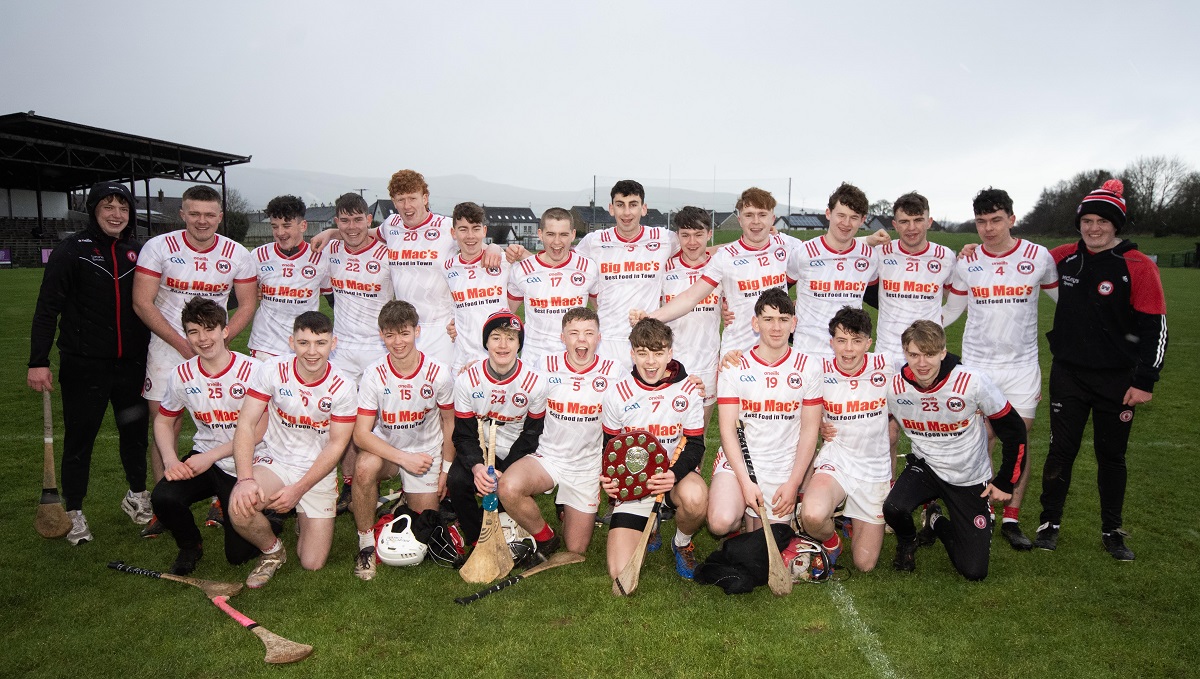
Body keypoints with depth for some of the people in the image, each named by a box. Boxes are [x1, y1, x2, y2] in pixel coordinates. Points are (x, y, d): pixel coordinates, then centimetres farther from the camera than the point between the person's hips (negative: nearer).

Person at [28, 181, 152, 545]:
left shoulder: (138, 252, 6)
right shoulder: (71, 250, -5)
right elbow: (47, 309, -7)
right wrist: (39, 361, -12)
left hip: (133, 364, 4)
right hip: (84, 365, -3)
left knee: (135, 433, 14)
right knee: (79, 440, 4)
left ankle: (136, 496, 33)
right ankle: (74, 512, 19)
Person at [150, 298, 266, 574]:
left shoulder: (252, 371, -14)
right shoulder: (182, 375, -1)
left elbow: (259, 430, -15)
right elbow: (163, 422, 11)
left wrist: (210, 456, -19)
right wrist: (171, 460, -8)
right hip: (203, 459, 4)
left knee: (239, 553, -7)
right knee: (163, 497, -26)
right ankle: (190, 546, 7)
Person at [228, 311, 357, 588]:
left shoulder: (343, 387, -13)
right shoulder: (273, 370, -12)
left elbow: (336, 445, -10)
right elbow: (246, 424, -14)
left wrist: (298, 489, -18)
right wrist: (246, 479, -28)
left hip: (317, 472, 0)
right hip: (274, 461, 0)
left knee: (312, 563, -4)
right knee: (240, 509, -32)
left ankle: (304, 520, 32)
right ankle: (272, 550, 3)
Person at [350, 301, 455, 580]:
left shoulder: (439, 374, -15)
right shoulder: (374, 375, -17)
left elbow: (449, 423, -1)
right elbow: (361, 434, -19)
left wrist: (446, 469, -1)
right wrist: (404, 458, -29)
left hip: (426, 452, 1)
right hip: (386, 449, -1)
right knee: (365, 467, -35)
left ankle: (408, 497, 35)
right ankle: (366, 543, -14)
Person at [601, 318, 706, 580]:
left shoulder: (688, 390, -6)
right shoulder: (617, 394, -5)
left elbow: (695, 445, -3)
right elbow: (610, 446, 7)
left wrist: (674, 473, -24)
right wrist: (608, 477, -15)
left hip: (675, 475, 0)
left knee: (695, 498, -40)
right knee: (622, 575, -14)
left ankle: (682, 543, -2)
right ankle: (647, 525, 21)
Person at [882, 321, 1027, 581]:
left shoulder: (972, 381, -23)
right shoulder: (894, 387, -17)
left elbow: (1014, 429, -9)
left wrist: (1005, 482, -4)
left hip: (970, 479, 0)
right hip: (925, 466, 1)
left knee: (974, 571, -5)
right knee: (894, 508, -33)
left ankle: (937, 523, 26)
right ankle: (907, 543, 4)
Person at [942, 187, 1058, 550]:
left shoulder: (1039, 257, -2)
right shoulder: (965, 263, 1)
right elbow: (951, 311, 11)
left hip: (1022, 365, 0)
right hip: (977, 365, 0)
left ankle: (1012, 520, 14)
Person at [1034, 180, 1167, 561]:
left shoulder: (1138, 267, -9)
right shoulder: (1063, 258, 0)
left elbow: (1155, 327, -9)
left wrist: (1145, 382, -11)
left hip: (1118, 379, -1)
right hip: (1068, 373, 2)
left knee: (1112, 454, 10)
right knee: (1062, 450, 3)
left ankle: (1112, 532, 25)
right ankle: (1049, 524, 17)